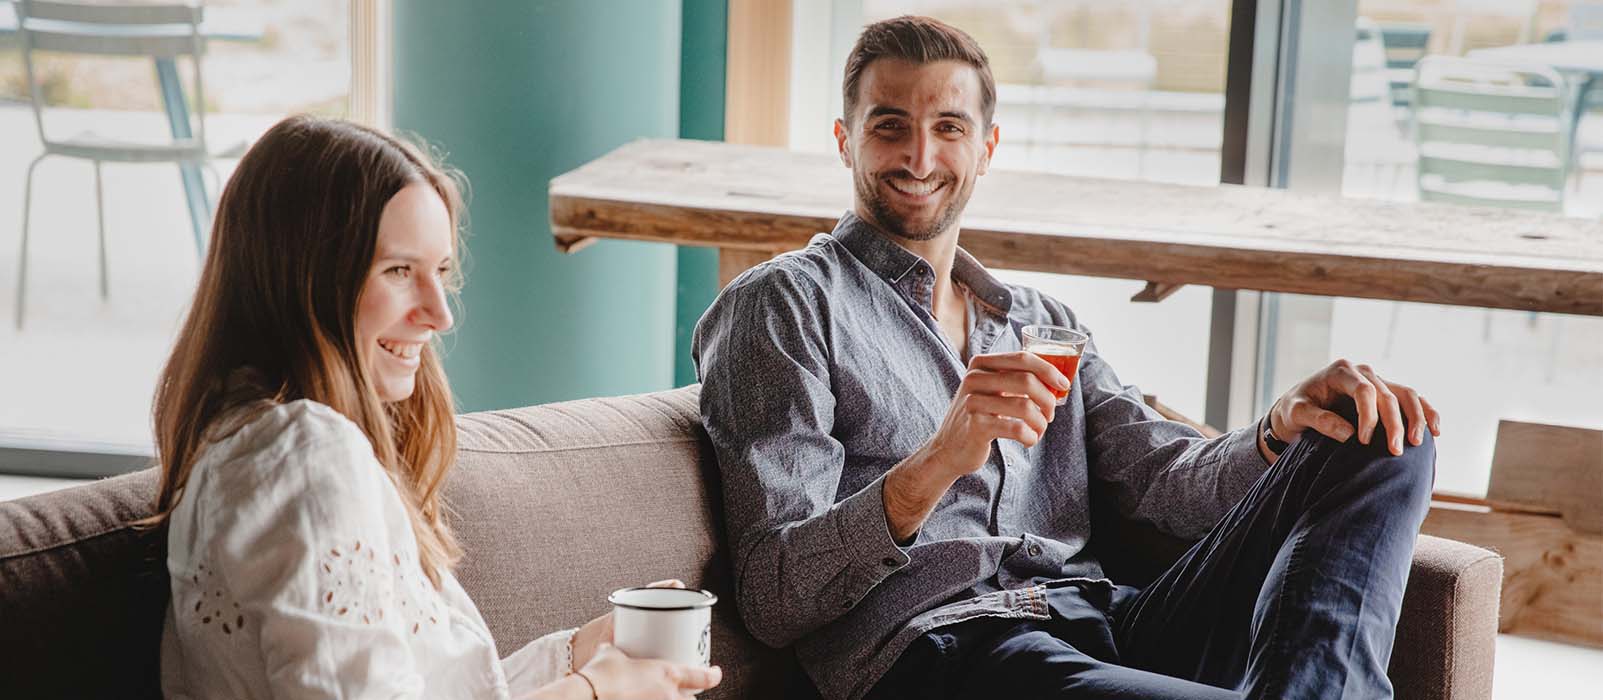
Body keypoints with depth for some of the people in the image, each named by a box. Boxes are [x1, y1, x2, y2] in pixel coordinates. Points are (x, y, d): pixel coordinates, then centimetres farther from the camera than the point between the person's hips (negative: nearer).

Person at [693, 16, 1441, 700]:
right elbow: (770, 599, -3)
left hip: (1108, 627, 8)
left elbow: (1162, 474, 15)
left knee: (1387, 445, -10)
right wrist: (931, 468, -21)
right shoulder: (782, 304, 8)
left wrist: (1281, 430, -8)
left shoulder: (1042, 325, 29)